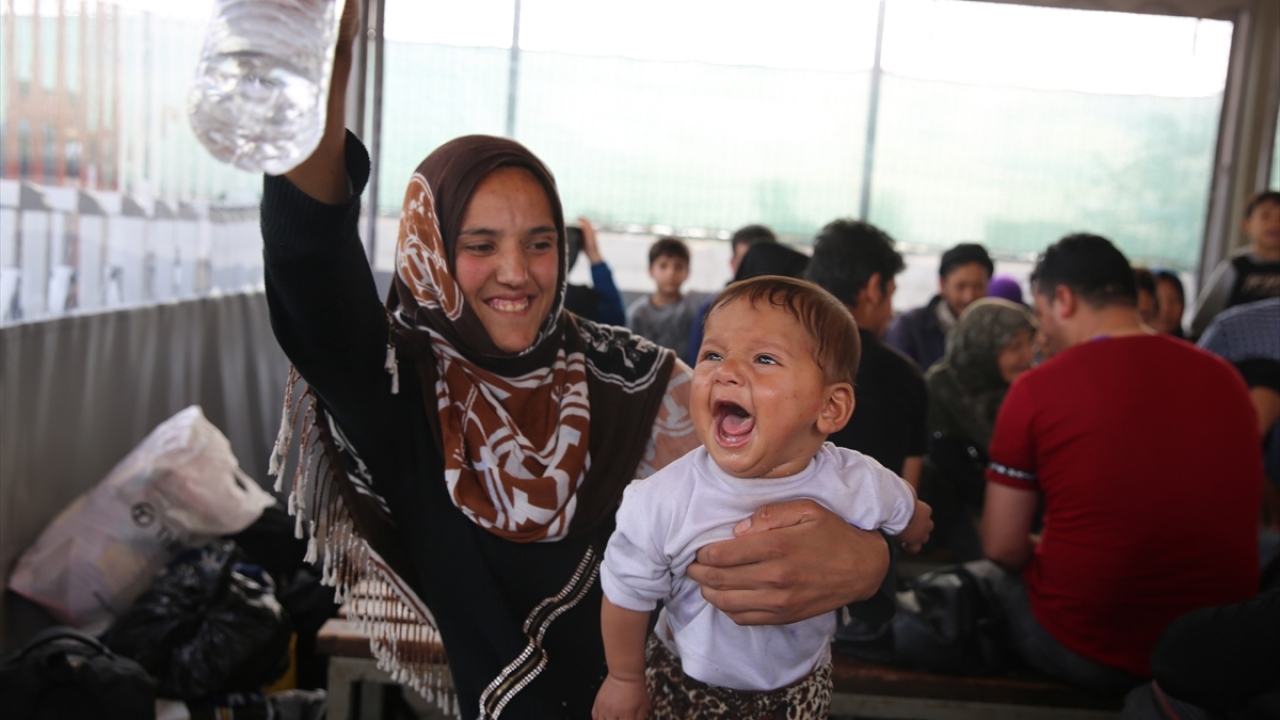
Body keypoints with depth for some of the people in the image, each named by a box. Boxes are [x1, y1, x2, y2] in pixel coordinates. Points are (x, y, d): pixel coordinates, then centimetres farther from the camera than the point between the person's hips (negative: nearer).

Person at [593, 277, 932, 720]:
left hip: (802, 682, 2)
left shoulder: (859, 486, -25)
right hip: (687, 683, -1)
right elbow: (628, 594, -14)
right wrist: (624, 679, -1)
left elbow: (907, 514, 0)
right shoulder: (664, 501, -31)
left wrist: (914, 526, 22)